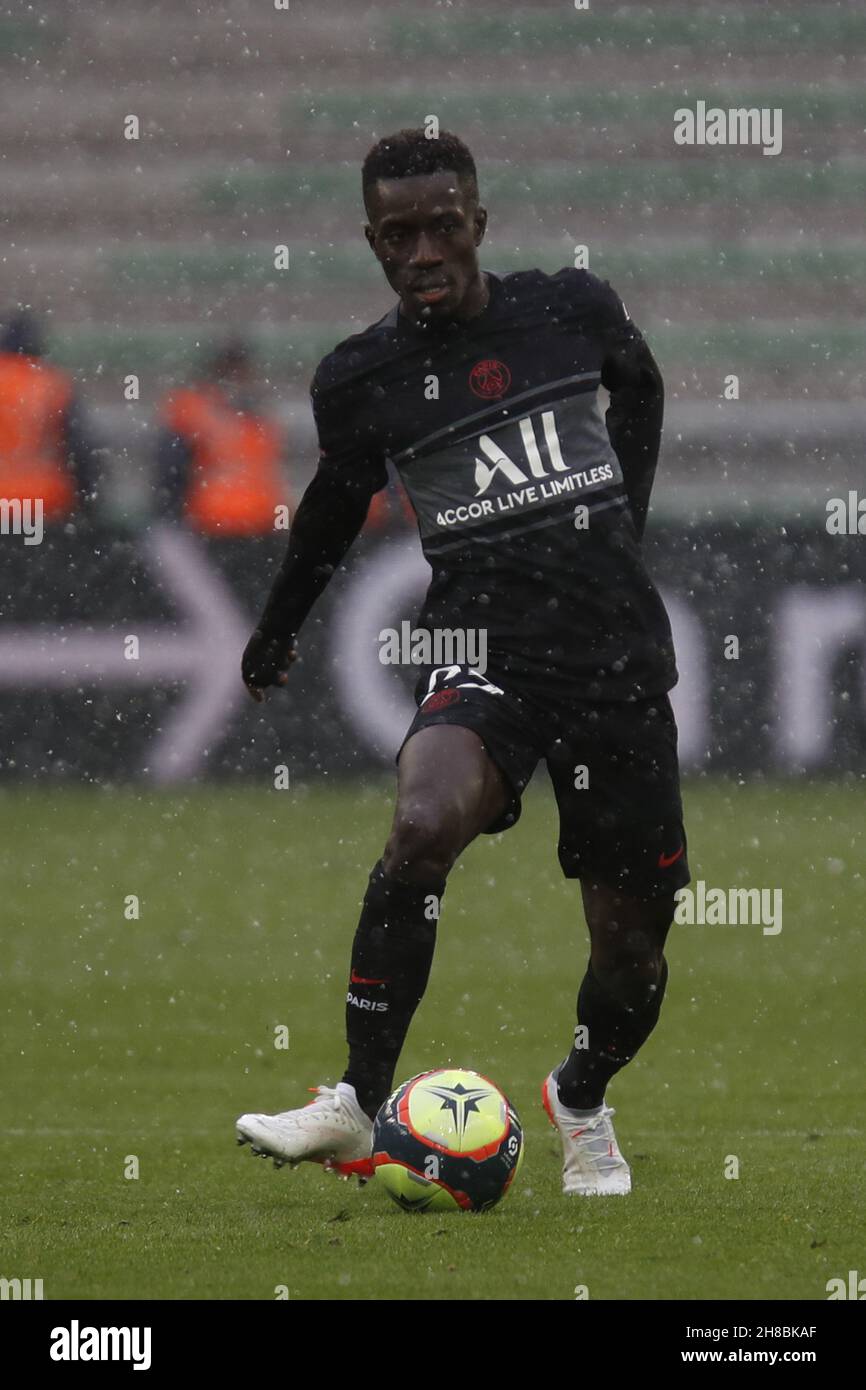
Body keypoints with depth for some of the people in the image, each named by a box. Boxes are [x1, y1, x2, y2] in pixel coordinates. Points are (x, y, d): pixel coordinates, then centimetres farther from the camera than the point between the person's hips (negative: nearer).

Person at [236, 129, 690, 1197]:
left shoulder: (574, 309, 0)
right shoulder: (359, 377, -1)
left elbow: (640, 387, 23)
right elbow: (339, 496, 20)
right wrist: (276, 628, 32)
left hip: (617, 650, 2)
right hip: (484, 644, -1)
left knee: (632, 940, 4)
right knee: (423, 826, -33)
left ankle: (582, 1105, 37)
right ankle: (358, 1108, -24)